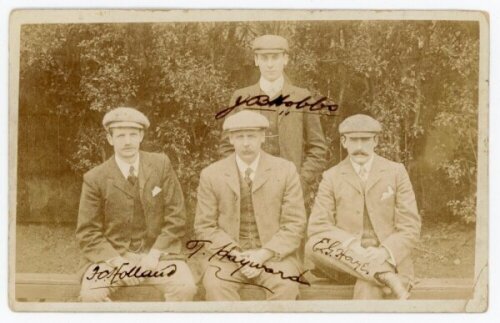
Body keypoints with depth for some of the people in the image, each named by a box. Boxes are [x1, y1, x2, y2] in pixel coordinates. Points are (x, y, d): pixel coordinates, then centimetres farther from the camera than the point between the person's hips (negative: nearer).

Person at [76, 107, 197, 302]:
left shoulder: (161, 165, 1)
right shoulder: (95, 178, -2)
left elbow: (176, 218, 1)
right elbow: (87, 232, -1)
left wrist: (155, 253, -10)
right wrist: (115, 260, -15)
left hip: (156, 254, 1)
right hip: (112, 255, 0)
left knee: (185, 287, -26)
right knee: (91, 294, -28)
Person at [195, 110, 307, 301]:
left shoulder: (285, 170, 2)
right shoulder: (211, 174, 3)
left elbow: (295, 225, 0)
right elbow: (204, 226, 2)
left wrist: (263, 254, -14)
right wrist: (237, 256, -12)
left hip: (275, 255, 0)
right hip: (229, 255, 0)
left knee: (287, 285, -30)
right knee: (214, 284, -30)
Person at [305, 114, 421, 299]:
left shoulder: (396, 172, 6)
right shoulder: (331, 177, 8)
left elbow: (410, 228, 1)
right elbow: (317, 226, -3)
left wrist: (384, 253, -18)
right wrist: (351, 246, -21)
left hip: (388, 259, -3)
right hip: (344, 258, 3)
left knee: (367, 289, -38)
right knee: (314, 245, -31)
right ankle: (385, 277, -28)